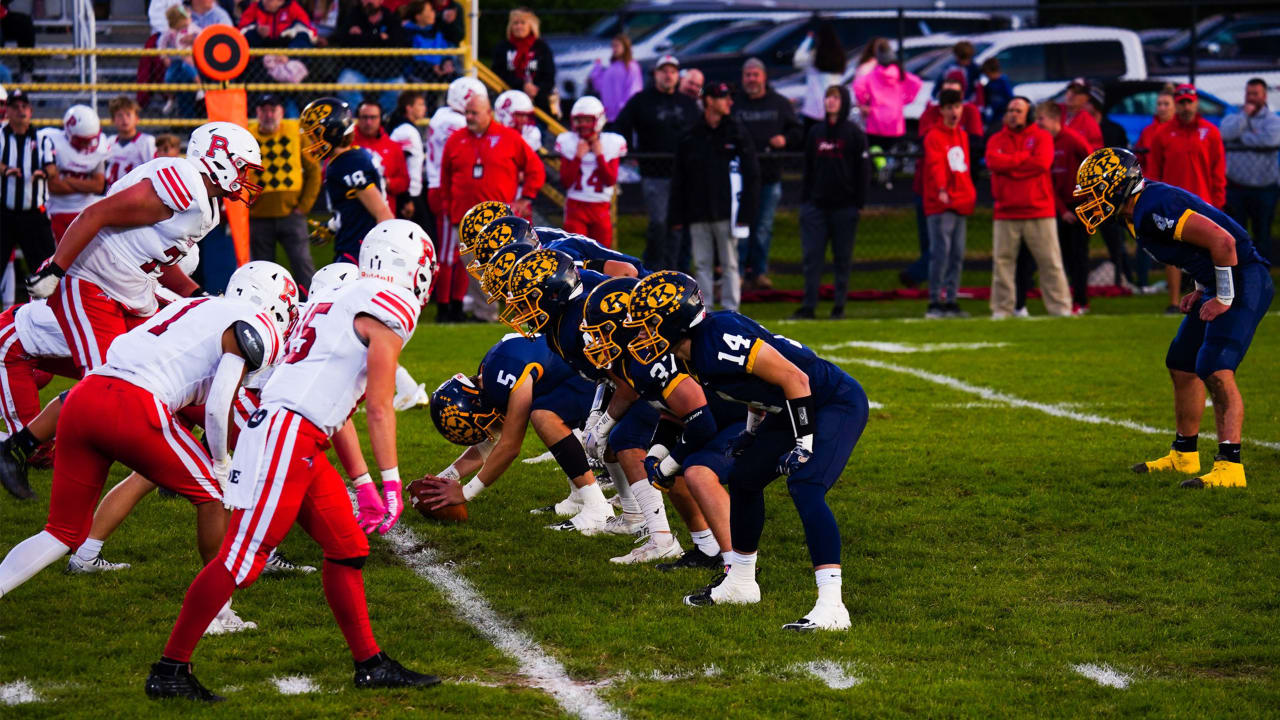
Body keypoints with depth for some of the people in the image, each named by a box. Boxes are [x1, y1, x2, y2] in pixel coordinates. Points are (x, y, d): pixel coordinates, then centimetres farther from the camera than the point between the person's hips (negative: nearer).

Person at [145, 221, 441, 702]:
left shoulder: (342, 304, 24)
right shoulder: (391, 310, -5)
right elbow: (379, 407, -9)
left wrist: (363, 481, 32)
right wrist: (391, 482, -6)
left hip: (305, 445, 10)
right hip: (287, 432, -10)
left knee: (346, 549, 14)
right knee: (242, 557, -9)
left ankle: (371, 665, 20)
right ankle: (169, 670, -6)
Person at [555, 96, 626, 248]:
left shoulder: (611, 143, 0)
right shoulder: (569, 143, 0)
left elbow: (610, 181, -7)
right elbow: (566, 181, -6)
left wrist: (599, 155, -11)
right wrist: (578, 157, -13)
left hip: (601, 208, 1)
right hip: (576, 206, -1)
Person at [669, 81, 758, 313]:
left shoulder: (737, 132, 4)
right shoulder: (690, 137, 9)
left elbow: (751, 176, 1)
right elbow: (678, 180, 11)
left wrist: (746, 213, -7)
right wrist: (677, 216, 4)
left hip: (726, 213, -2)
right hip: (698, 215, 2)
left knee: (729, 263, 0)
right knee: (702, 265, 4)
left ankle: (730, 311, 2)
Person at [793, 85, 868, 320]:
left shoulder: (854, 134, -1)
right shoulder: (815, 133, 10)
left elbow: (863, 169, -2)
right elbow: (808, 168, 14)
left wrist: (859, 202, -8)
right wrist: (805, 200, 8)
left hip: (844, 206, -3)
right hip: (816, 204, 3)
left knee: (843, 257, 3)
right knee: (812, 257, -1)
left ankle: (840, 305, 10)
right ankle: (808, 306, 0)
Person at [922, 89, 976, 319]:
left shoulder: (963, 135, 17)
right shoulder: (934, 136, -7)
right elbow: (935, 164, -23)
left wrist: (970, 193, 16)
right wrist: (941, 189, -38)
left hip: (961, 204, 8)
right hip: (940, 205, -8)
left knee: (957, 255, 7)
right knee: (940, 253, -11)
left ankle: (950, 301, 13)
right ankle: (935, 303, -9)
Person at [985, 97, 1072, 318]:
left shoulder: (1042, 137, 6)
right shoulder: (996, 140, 12)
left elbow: (1042, 162, -12)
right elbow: (993, 161, -8)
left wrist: (1009, 165, -6)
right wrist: (1024, 157, -7)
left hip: (1039, 211, -2)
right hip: (1006, 213, 2)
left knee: (1050, 261, -2)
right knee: (1002, 260, -1)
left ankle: (1060, 306, 1)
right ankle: (1001, 309, 4)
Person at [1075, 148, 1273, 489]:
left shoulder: (1154, 208, -23)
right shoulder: (1141, 211, 9)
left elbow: (1222, 241, -27)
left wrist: (1224, 298, -19)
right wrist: (1202, 291, 14)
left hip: (1243, 282, -11)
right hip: (1218, 283, 11)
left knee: (1216, 371, -20)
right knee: (1182, 367, 18)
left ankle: (1230, 465, -22)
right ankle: (1184, 455, 30)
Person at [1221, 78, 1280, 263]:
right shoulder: (1233, 118, 9)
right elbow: (1227, 133, -14)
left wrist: (1242, 137, -10)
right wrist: (1245, 114, -11)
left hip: (1264, 189, -2)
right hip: (1236, 187, 2)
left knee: (1262, 235, 6)